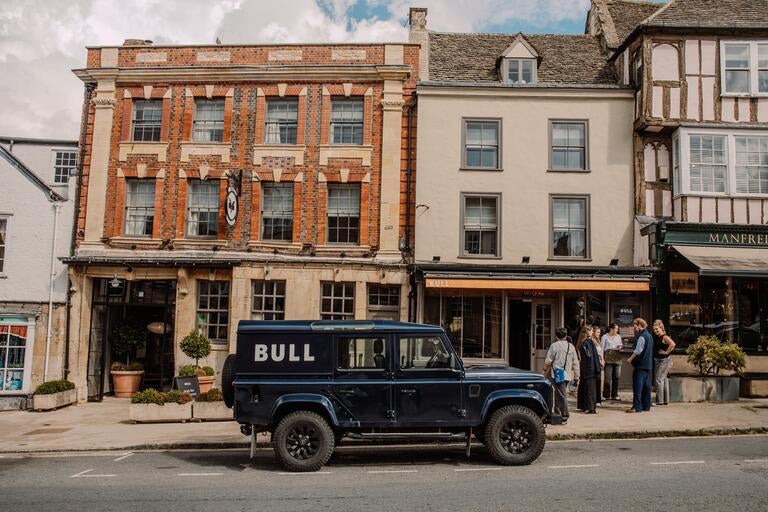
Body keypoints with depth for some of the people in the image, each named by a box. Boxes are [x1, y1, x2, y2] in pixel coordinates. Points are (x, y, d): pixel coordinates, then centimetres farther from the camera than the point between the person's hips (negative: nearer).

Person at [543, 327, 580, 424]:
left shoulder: (554, 345, -7)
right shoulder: (571, 347, 9)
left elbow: (548, 361, -6)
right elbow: (575, 362, 12)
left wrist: (545, 370, 11)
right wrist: (576, 375, 18)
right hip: (567, 375, 5)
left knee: (562, 395, -5)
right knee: (559, 394, 15)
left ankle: (565, 416, -6)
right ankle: (557, 413, 21)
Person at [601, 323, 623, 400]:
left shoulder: (618, 337, 19)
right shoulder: (605, 337, 7)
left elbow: (621, 346, 24)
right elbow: (602, 348, 3)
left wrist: (621, 347, -1)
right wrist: (602, 359, -7)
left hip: (617, 358, 4)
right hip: (608, 357, -4)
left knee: (616, 377, 1)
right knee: (608, 377, -8)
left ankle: (614, 395, 8)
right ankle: (606, 395, -4)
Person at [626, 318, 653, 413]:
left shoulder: (642, 337, -15)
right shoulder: (649, 335, 14)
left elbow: (637, 351, -18)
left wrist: (630, 359, -9)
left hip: (640, 365, -9)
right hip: (648, 364, 9)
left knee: (638, 386, -7)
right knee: (646, 386, 11)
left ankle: (637, 407, -7)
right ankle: (646, 406, 15)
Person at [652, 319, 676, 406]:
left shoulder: (665, 337, -15)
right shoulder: (656, 337, 12)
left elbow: (672, 344, -32)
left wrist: (666, 352, -23)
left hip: (664, 361, -10)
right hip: (657, 361, 10)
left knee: (658, 379, -10)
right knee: (663, 380, 15)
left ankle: (660, 401, -7)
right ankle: (665, 400, 23)